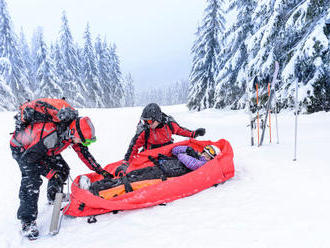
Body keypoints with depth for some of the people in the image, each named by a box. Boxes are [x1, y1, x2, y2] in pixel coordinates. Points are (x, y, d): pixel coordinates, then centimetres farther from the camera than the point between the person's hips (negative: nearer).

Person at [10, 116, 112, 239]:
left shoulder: (72, 132, -19)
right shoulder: (52, 136, -42)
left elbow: (83, 152, -5)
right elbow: (30, 157, -32)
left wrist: (100, 170, -7)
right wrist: (52, 174, -31)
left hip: (44, 148, 7)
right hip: (22, 148, -7)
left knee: (62, 169, 2)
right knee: (32, 179, -22)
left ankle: (54, 197, 28)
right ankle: (27, 221, -15)